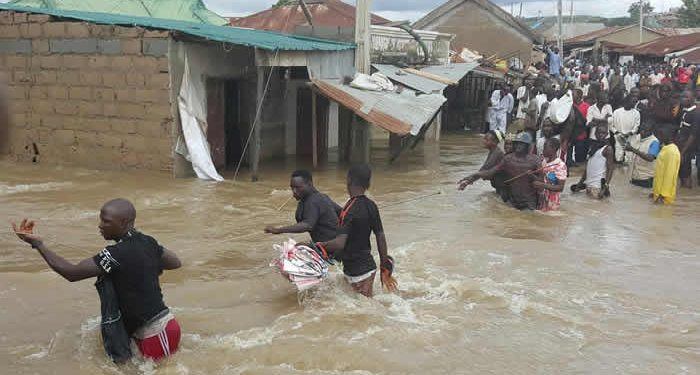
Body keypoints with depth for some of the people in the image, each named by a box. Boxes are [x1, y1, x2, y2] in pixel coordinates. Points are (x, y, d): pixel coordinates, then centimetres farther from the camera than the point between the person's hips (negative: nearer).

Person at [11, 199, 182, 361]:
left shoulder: (118, 254, -21)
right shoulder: (147, 242, 4)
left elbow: (71, 272, -16)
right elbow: (176, 263, 20)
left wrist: (37, 244, -10)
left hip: (157, 333, -9)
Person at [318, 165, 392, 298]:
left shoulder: (350, 210, -21)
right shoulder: (371, 206, 2)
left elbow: (339, 243, -29)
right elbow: (380, 236, 7)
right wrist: (384, 264, 17)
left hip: (357, 271, -8)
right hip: (368, 265, 8)